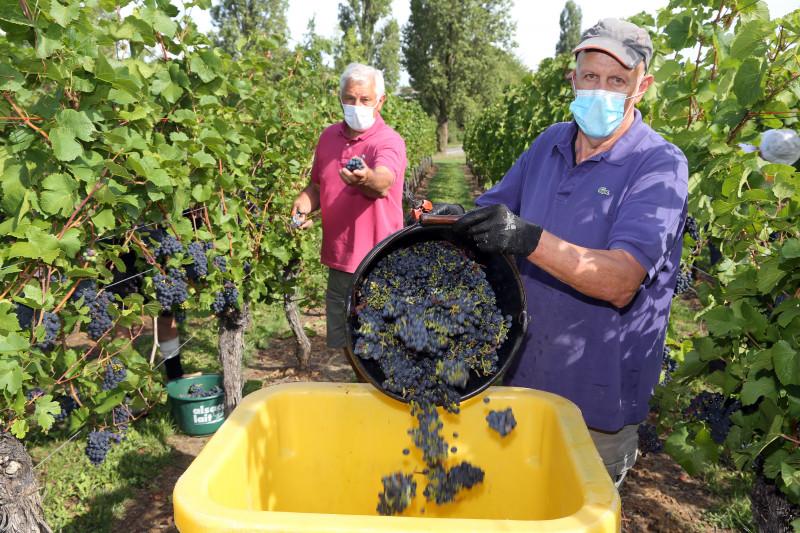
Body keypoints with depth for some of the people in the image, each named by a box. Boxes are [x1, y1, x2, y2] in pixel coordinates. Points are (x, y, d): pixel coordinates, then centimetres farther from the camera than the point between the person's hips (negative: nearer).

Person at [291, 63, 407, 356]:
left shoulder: (389, 142, -13)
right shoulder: (328, 136, 6)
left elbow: (383, 182, -34)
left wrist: (365, 178, -56)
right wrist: (303, 206, -3)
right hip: (339, 262, 6)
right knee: (343, 344, 18)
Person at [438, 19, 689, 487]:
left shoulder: (661, 165, -16)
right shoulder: (549, 144, 2)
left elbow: (621, 283, -28)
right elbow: (493, 208, 11)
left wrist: (529, 239, -41)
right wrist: (456, 219, -12)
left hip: (598, 395, -5)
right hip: (522, 375, 5)